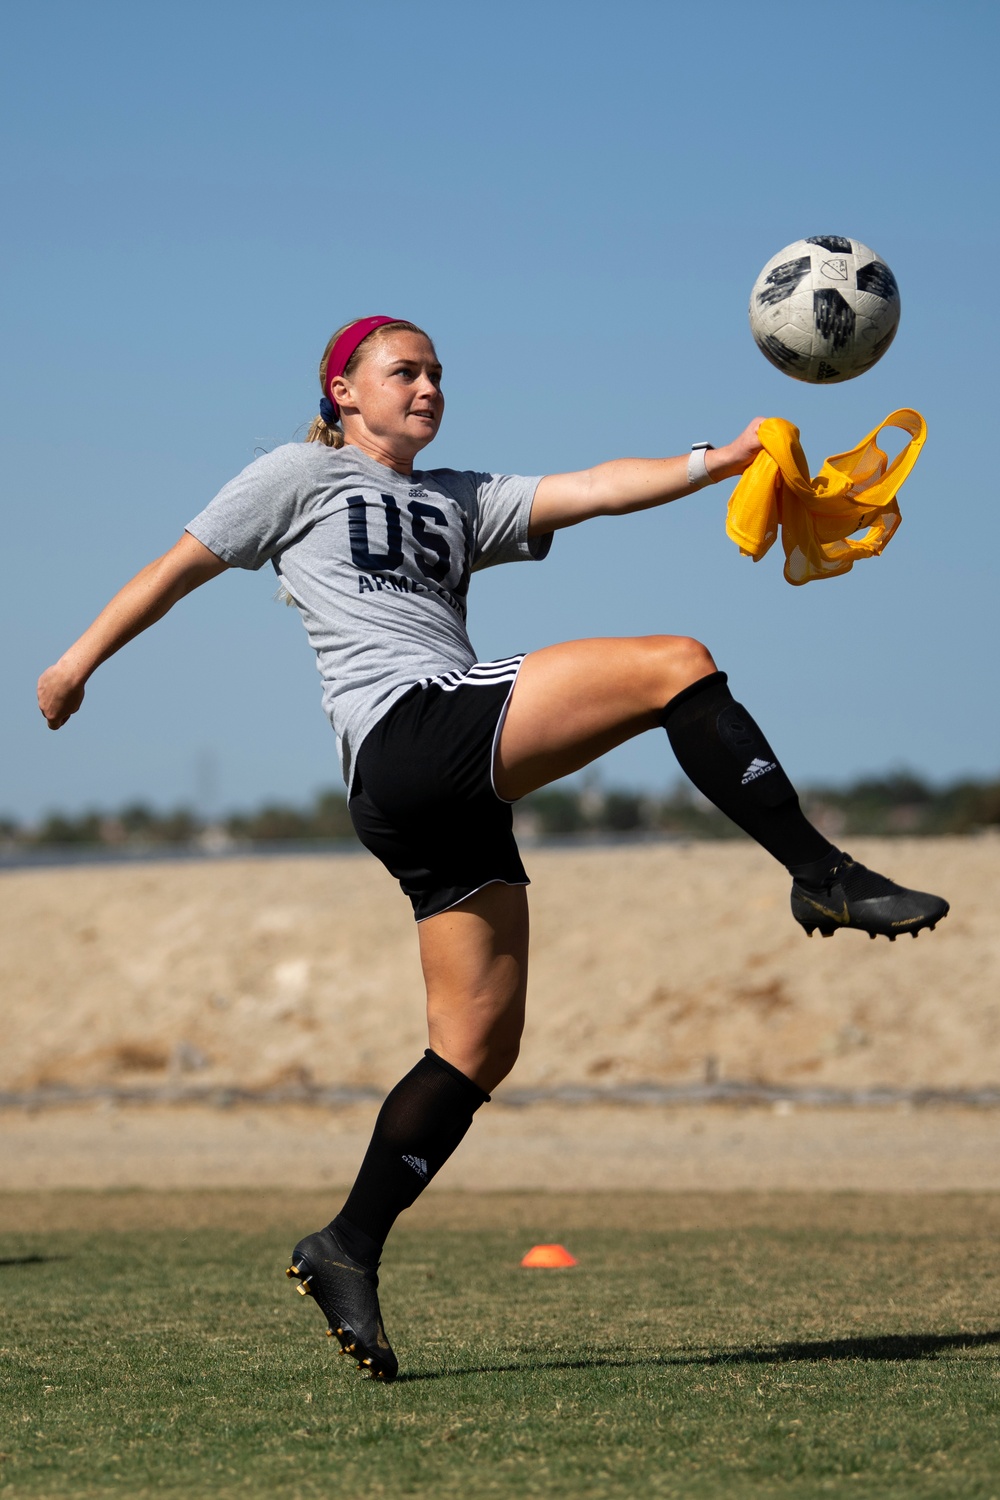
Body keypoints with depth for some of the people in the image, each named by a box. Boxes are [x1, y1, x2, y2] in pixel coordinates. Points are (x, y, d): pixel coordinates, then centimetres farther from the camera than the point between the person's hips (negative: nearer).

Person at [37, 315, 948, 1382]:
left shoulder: (460, 500, 29)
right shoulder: (303, 474, 14)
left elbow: (592, 490, 16)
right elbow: (182, 564, 18)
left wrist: (721, 459, 2)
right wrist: (82, 657, 18)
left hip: (453, 795, 7)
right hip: (407, 734, -7)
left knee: (479, 1047, 2)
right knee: (675, 665, -15)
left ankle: (348, 1250, 5)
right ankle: (821, 875, -13)